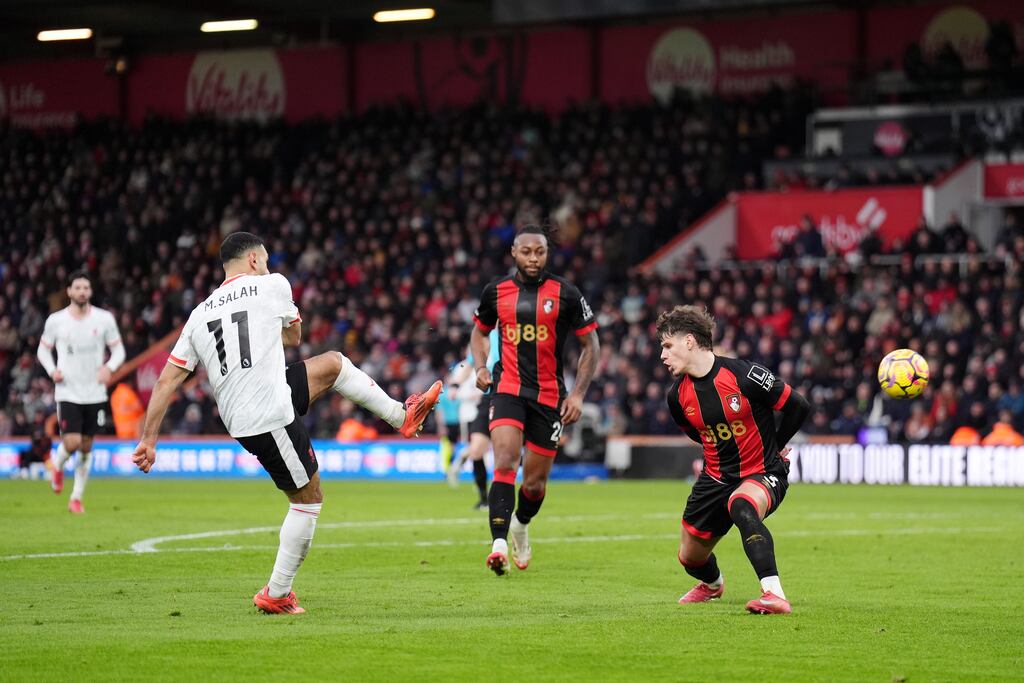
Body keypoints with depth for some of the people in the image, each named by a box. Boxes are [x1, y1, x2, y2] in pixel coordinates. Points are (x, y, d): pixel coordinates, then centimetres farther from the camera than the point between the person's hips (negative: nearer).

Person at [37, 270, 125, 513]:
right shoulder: (56, 320, -3)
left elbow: (118, 350, 5)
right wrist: (52, 370, -9)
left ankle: (77, 498, 19)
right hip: (68, 393, -2)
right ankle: (58, 465, 21)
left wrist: (109, 367, -16)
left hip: (95, 393, 2)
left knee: (86, 448, 7)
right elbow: (43, 349, 9)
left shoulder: (104, 319, -2)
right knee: (72, 443, -14)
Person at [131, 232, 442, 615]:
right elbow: (294, 338, 16)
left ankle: (402, 416, 36)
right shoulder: (271, 285, -3)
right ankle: (276, 595, 8)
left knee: (334, 364, 21)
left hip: (237, 420, 7)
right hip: (272, 417, -7)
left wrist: (148, 439, 10)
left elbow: (166, 381, 7)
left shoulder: (200, 314, 11)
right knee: (308, 498, 6)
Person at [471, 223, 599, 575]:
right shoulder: (496, 291, 3)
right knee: (505, 463, -23)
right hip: (507, 388, 0)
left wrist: (578, 393, -5)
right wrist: (480, 366, 3)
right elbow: (480, 331, 22)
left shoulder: (565, 293, -3)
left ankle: (520, 525, 41)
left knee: (535, 483, 7)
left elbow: (590, 345, 4)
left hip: (549, 395, 0)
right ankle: (499, 544, -30)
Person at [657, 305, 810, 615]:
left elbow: (798, 406, -11)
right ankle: (712, 584, 54)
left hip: (763, 473, -6)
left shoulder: (743, 375, -20)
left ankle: (775, 596, -45)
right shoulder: (678, 395, -2)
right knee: (690, 558, 14)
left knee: (741, 507, -41)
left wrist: (773, 447, 0)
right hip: (716, 478, 6)